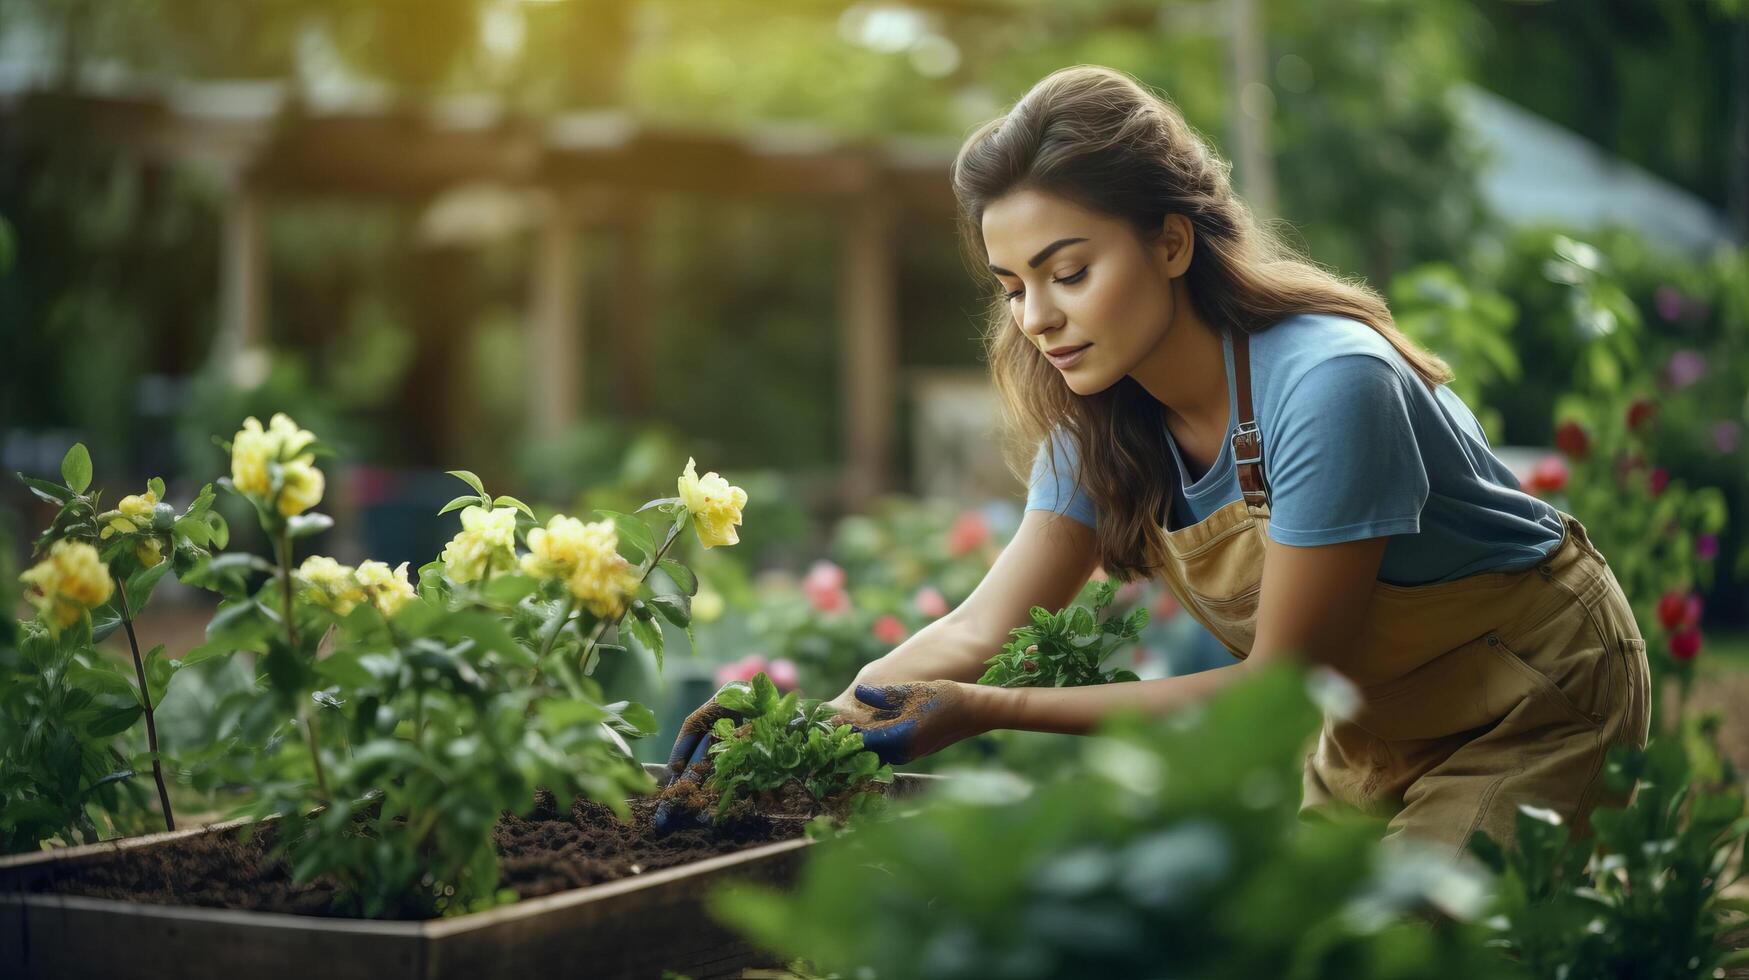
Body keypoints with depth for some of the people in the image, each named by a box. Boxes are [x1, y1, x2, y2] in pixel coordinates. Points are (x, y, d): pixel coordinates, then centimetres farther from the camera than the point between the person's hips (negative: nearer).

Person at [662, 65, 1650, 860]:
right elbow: (985, 626, -12)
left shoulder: (1328, 388, -35)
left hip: (1535, 697, -6)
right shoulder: (1106, 414, -12)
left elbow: (1277, 688, -29)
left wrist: (989, 713, -32)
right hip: (1374, 730, 6)